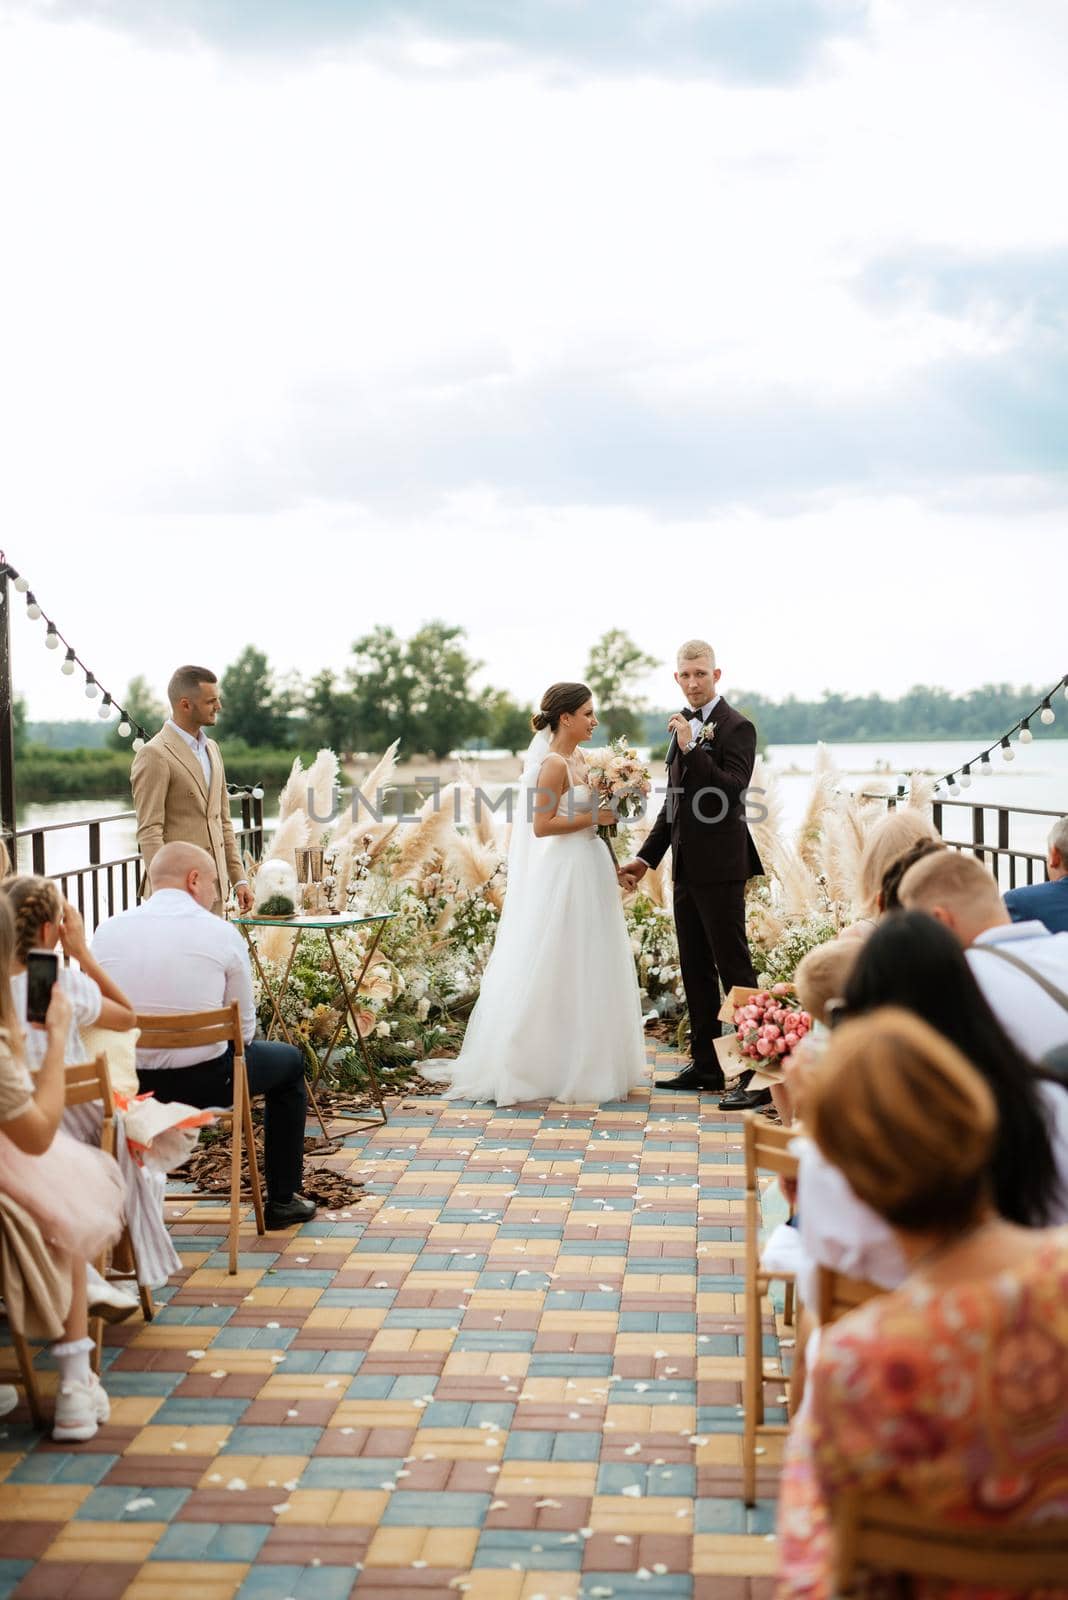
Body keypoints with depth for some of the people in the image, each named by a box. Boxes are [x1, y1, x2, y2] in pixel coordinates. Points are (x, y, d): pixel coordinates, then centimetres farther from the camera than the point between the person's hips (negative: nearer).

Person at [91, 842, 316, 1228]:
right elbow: (244, 1027, -2)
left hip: (127, 1083, 4)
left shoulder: (108, 930, -1)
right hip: (205, 1083, -3)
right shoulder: (222, 933, -8)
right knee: (289, 1061, 25)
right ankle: (282, 1200, 30)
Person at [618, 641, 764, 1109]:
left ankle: (757, 1073, -4)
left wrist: (691, 748, -25)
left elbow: (732, 792, -22)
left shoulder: (736, 727, -9)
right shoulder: (683, 727, 15)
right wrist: (645, 857, 19)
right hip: (686, 867, 8)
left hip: (719, 867, -8)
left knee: (734, 969, -7)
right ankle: (705, 1065, 23)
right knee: (695, 970, 13)